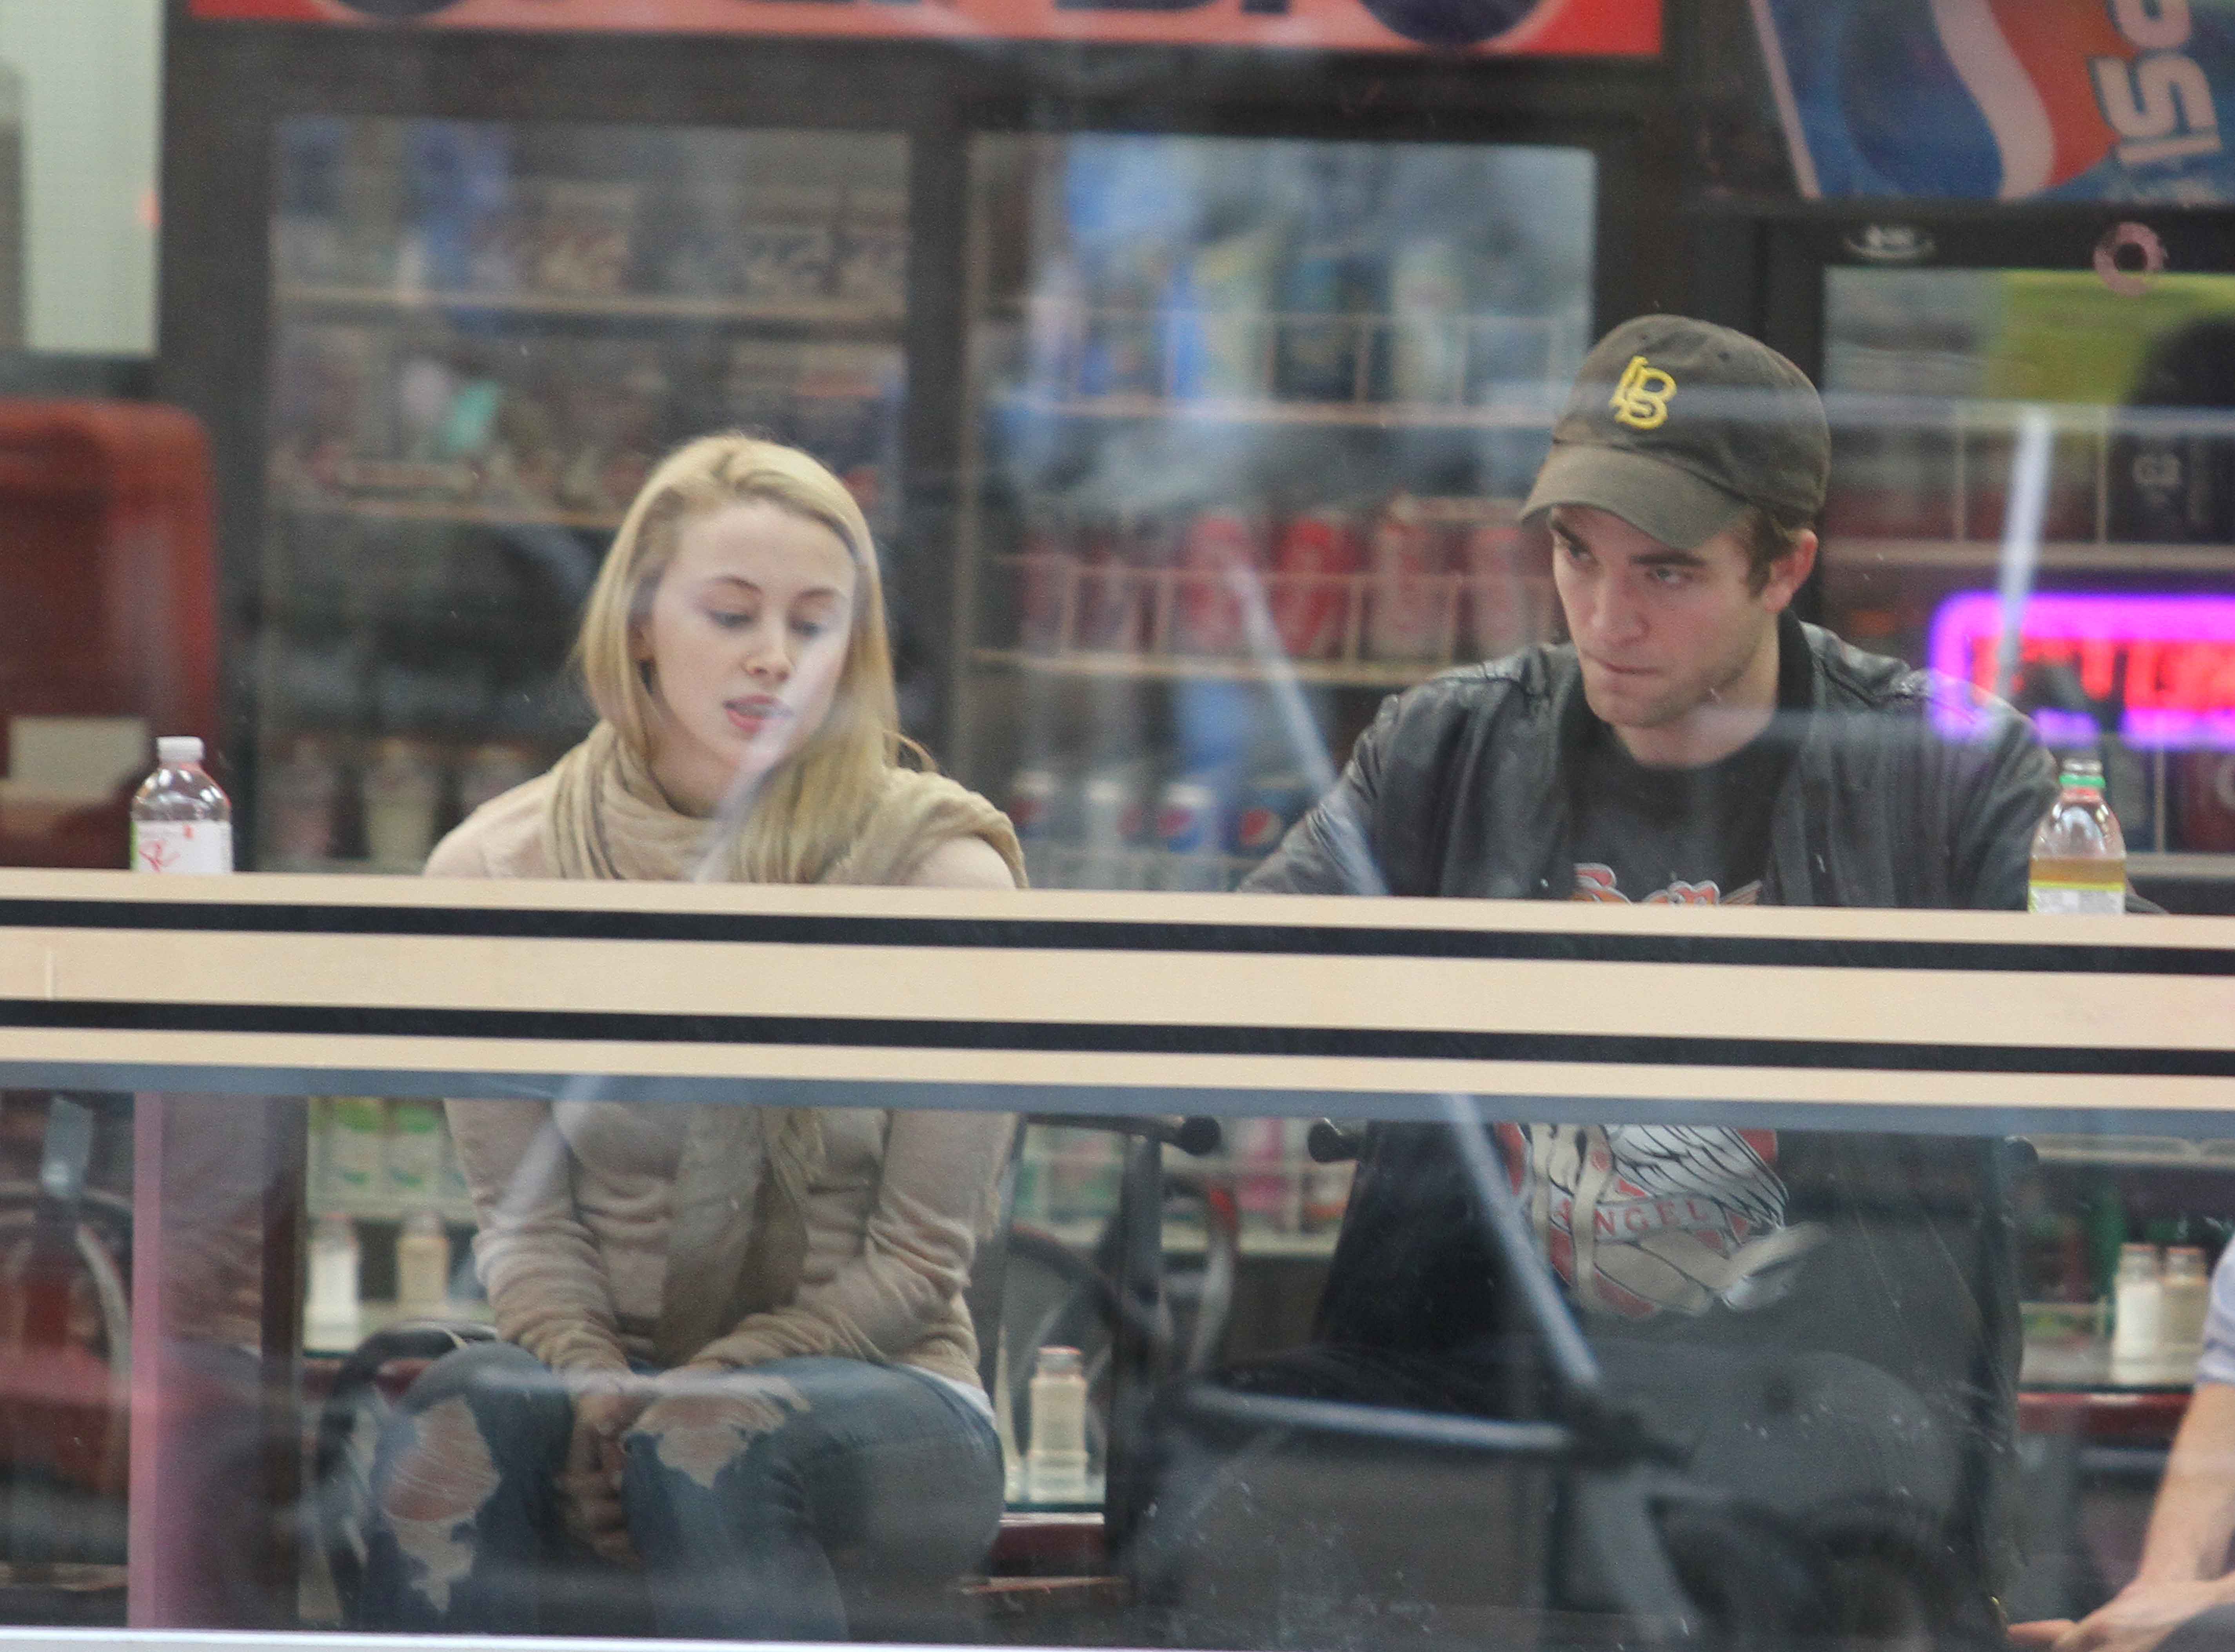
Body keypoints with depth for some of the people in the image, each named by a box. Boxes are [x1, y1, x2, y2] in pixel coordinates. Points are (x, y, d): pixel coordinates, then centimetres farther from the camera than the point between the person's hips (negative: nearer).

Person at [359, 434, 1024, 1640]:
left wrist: (673, 1403, -17)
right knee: (467, 1411, -33)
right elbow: (521, 1217, 0)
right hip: (607, 1364, 2)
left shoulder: (938, 871, -5)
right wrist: (598, 1395, -20)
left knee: (713, 1443, -36)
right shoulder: (497, 872, 2)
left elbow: (916, 1259, -6)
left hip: (876, 1394, -2)